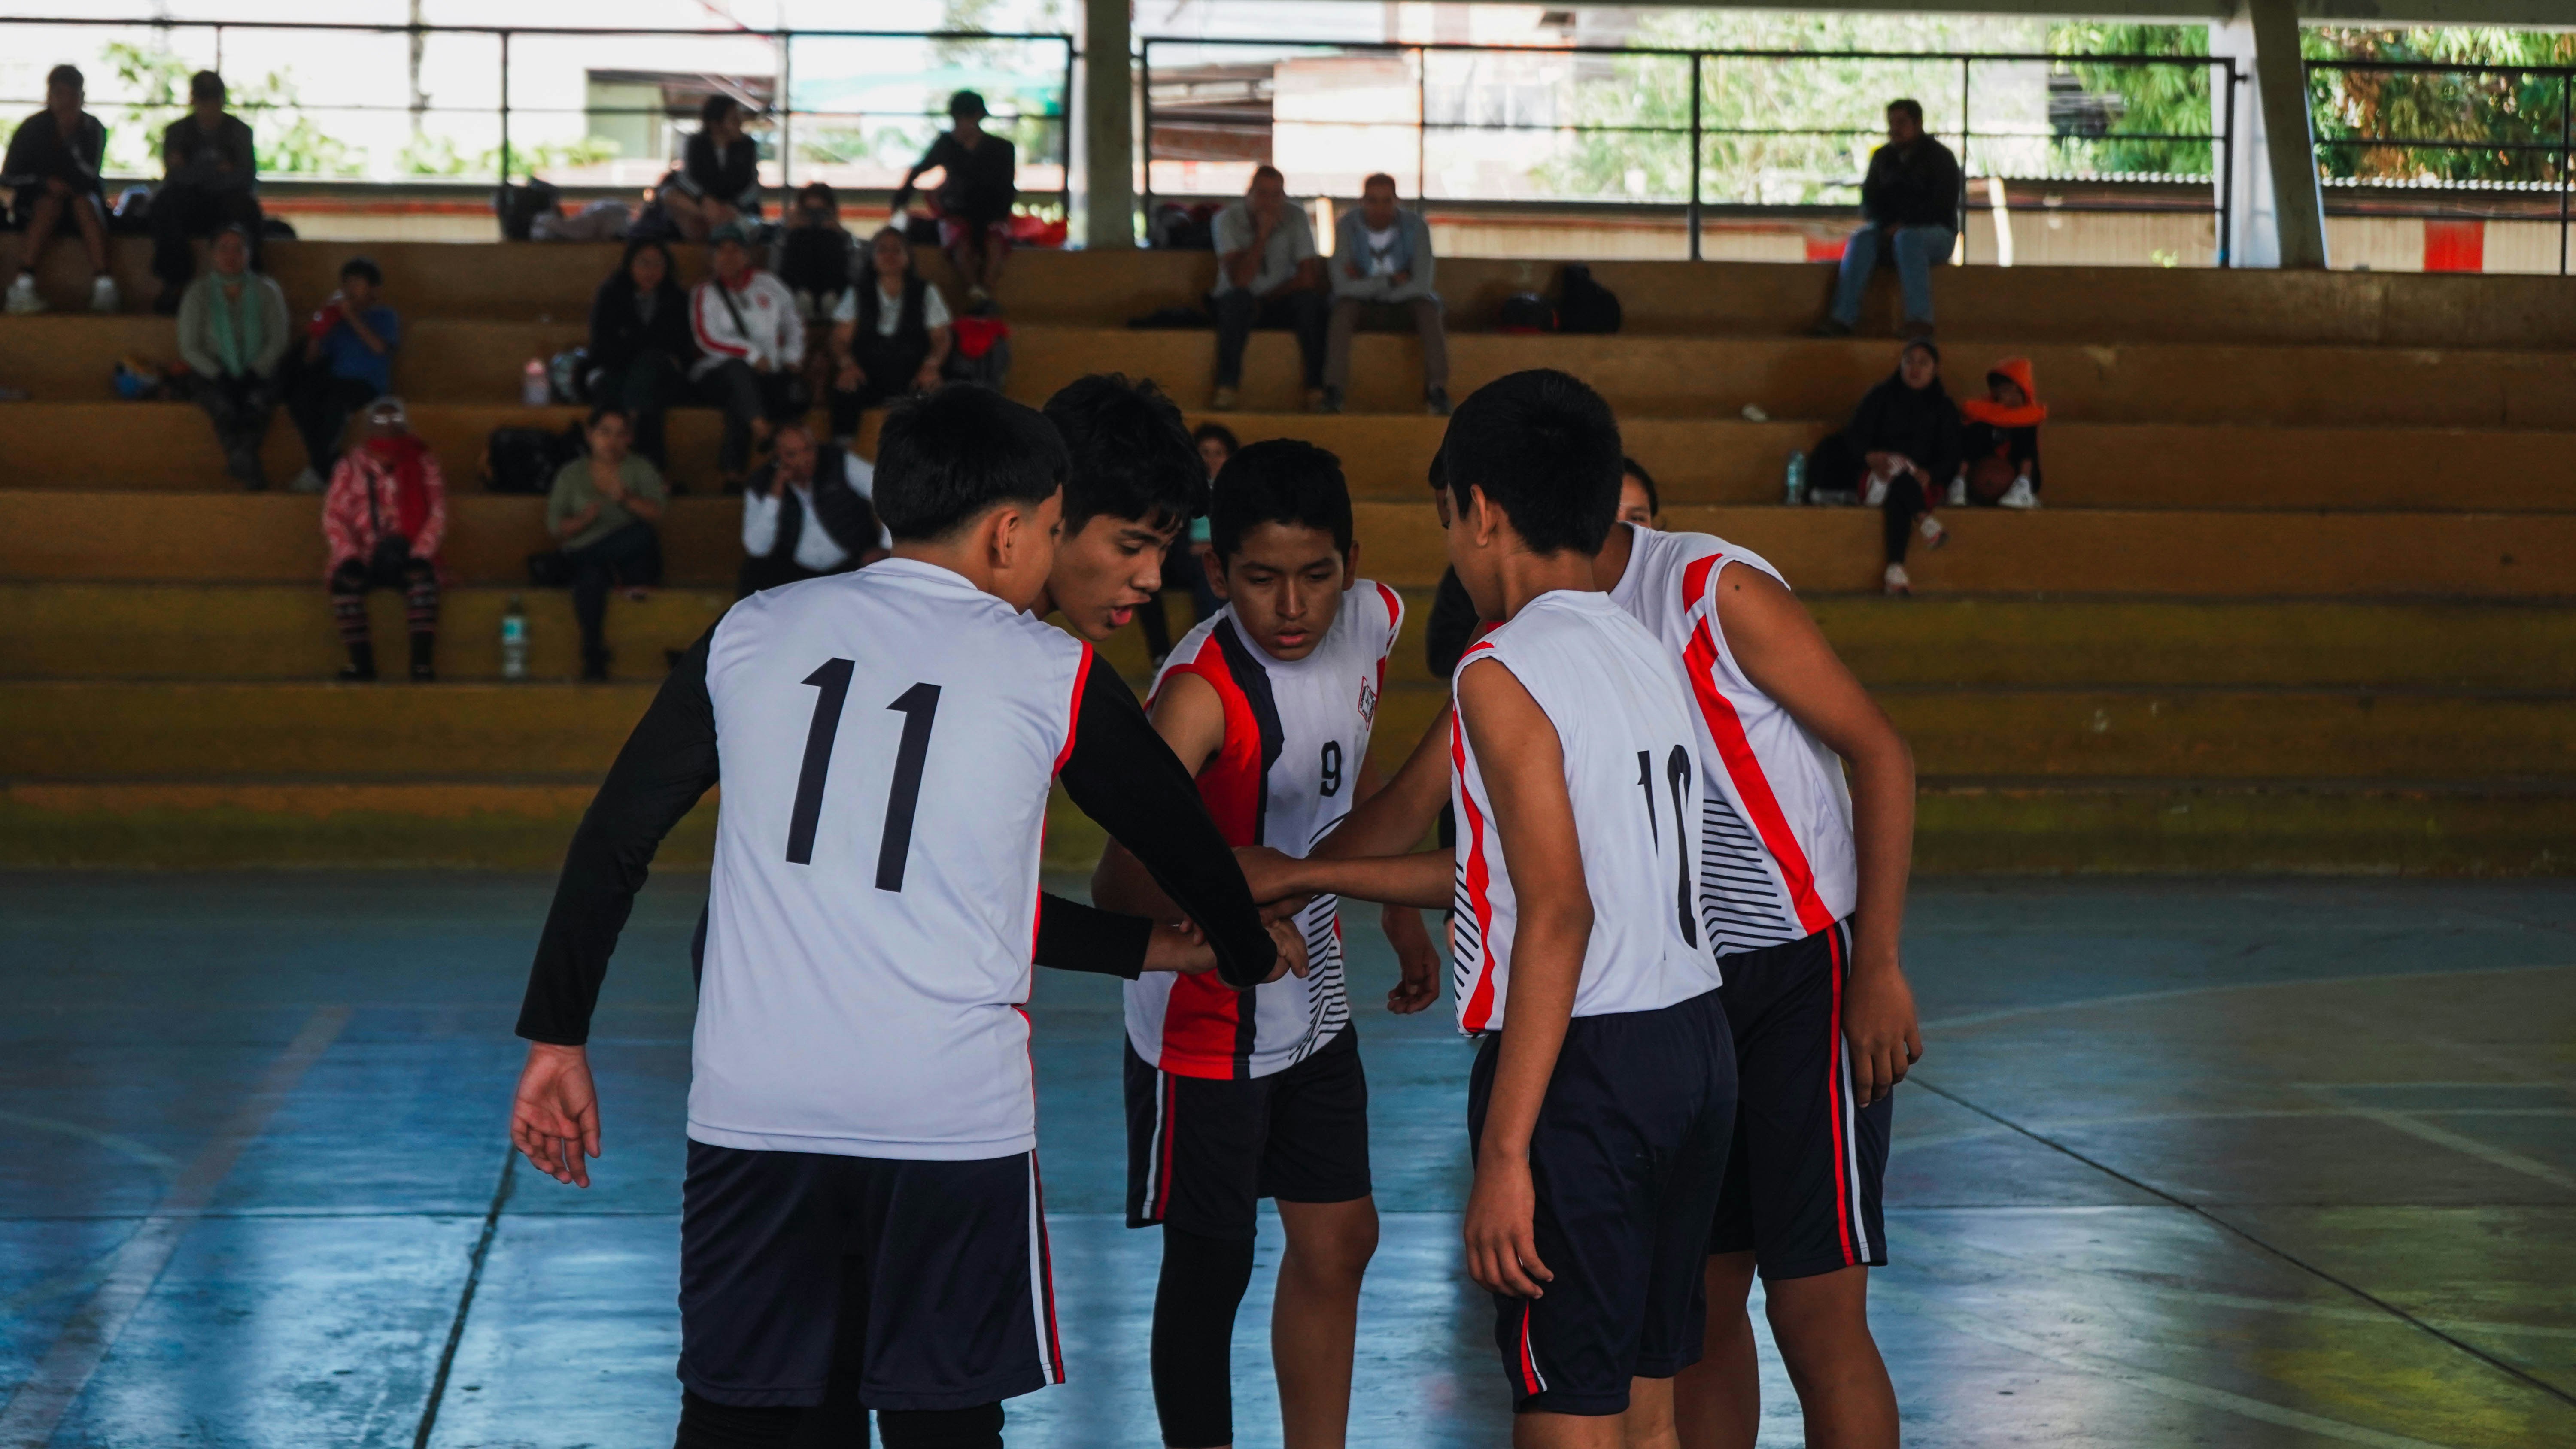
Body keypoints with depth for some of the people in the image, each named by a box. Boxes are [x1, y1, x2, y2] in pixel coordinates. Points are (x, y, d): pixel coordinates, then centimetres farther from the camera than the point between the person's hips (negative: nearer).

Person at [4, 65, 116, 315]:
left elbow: (89, 177, -13)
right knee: (50, 203, -35)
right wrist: (45, 183, -15)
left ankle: (103, 286, -46)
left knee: (86, 201, -33)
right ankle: (23, 287, -47)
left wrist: (71, 138, -22)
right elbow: (8, 176, -1)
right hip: (36, 199, -1)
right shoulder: (33, 128, -2)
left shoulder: (93, 129, -1)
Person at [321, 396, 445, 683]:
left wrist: (417, 554, -13)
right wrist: (350, 555, -14)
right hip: (364, 556, 1)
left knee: (422, 574, -33)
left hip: (407, 557, 0)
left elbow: (438, 516, 1)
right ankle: (361, 661, -24)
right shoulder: (351, 468, 6)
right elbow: (334, 516, 0)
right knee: (346, 579, -31)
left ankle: (422, 662, -32)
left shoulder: (424, 466, 5)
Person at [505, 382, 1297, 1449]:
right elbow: (1180, 837, 15)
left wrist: (557, 1041, 16)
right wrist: (1251, 951, 35)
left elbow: (611, 842, 8)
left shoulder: (750, 633, 7)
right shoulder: (1049, 675, 1)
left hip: (749, 1110, 3)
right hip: (953, 1119, -2)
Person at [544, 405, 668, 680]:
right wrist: (584, 520, -17)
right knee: (590, 578, -38)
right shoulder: (571, 475, 9)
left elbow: (656, 514, -6)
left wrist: (627, 499, -23)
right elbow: (556, 528, 3)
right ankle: (594, 656, -33)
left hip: (628, 554, 0)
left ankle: (635, 583, -9)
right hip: (583, 555, 0)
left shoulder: (641, 470, 9)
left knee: (641, 535, -36)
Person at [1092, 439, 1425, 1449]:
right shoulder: (1203, 691, -29)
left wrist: (1406, 923, 22)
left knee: (1338, 1243, 13)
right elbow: (1118, 885, -41)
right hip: (1207, 1019, -7)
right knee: (1211, 1266, 1)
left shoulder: (1371, 622, -6)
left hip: (1314, 1001, 7)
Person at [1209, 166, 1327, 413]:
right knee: (1238, 299, -35)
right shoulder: (1229, 218, -13)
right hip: (1238, 305, -2)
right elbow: (1239, 279, -24)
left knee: (1310, 299, -28)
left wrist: (1266, 299, -14)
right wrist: (1263, 233, -27)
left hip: (1281, 304, 2)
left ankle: (1316, 388, -26)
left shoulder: (1296, 217, -7)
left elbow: (1308, 277, -11)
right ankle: (1227, 387, -33)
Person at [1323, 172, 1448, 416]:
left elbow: (1421, 284, -22)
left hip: (1404, 299, 1)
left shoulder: (1415, 226, -16)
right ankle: (1333, 392, -37)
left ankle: (1437, 391, -35)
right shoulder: (1347, 226, -16)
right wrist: (1392, 281, -21)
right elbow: (1343, 286, -23)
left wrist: (1366, 284, -21)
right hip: (1362, 303, 0)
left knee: (1427, 305, -30)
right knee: (1344, 306, -32)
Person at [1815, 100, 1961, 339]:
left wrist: (1903, 225, -18)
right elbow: (1869, 201, 12)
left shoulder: (1940, 157, 0)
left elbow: (1943, 205, -10)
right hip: (1890, 230, 4)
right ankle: (1842, 319, -43)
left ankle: (1919, 323, -50)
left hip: (1936, 232, -4)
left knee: (1907, 239, -38)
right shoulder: (1882, 157, 15)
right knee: (1862, 238, -28)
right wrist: (1887, 225, -9)